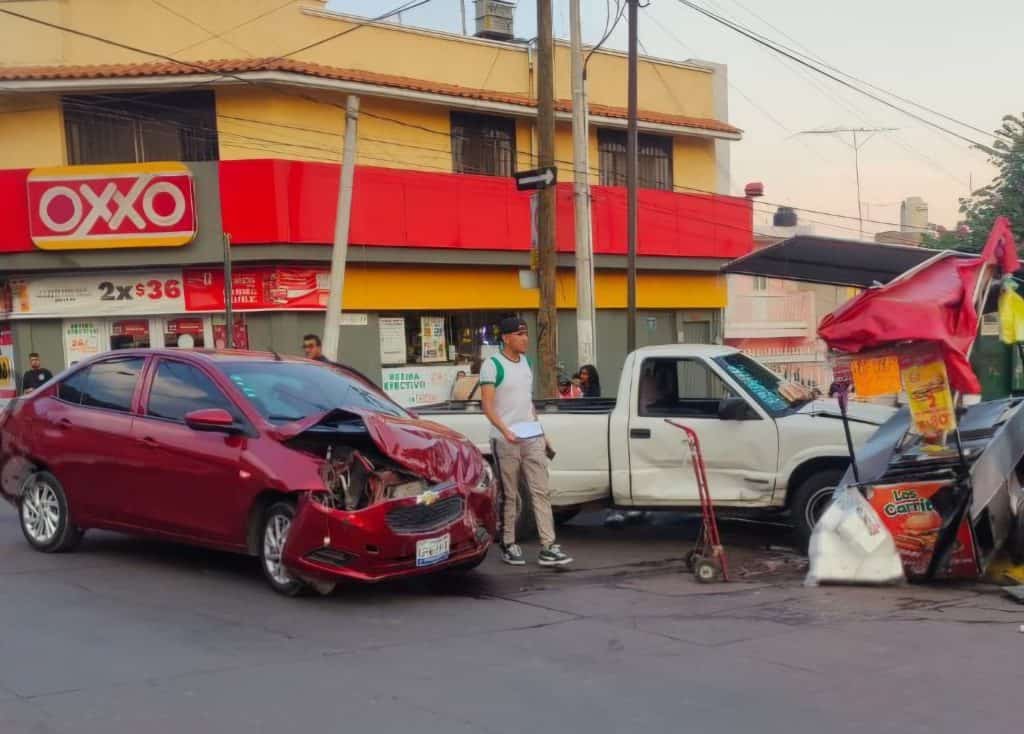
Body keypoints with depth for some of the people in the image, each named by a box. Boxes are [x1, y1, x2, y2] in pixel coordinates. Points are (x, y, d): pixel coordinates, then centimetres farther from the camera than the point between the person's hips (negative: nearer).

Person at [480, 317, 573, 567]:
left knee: (540, 492, 0)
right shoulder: (492, 365, -9)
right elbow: (487, 406, -16)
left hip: (532, 438, 6)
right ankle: (508, 545, 14)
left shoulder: (525, 361, 14)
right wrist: (505, 431, -29)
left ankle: (547, 548, -1)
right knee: (509, 496, 3)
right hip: (505, 441, -6)